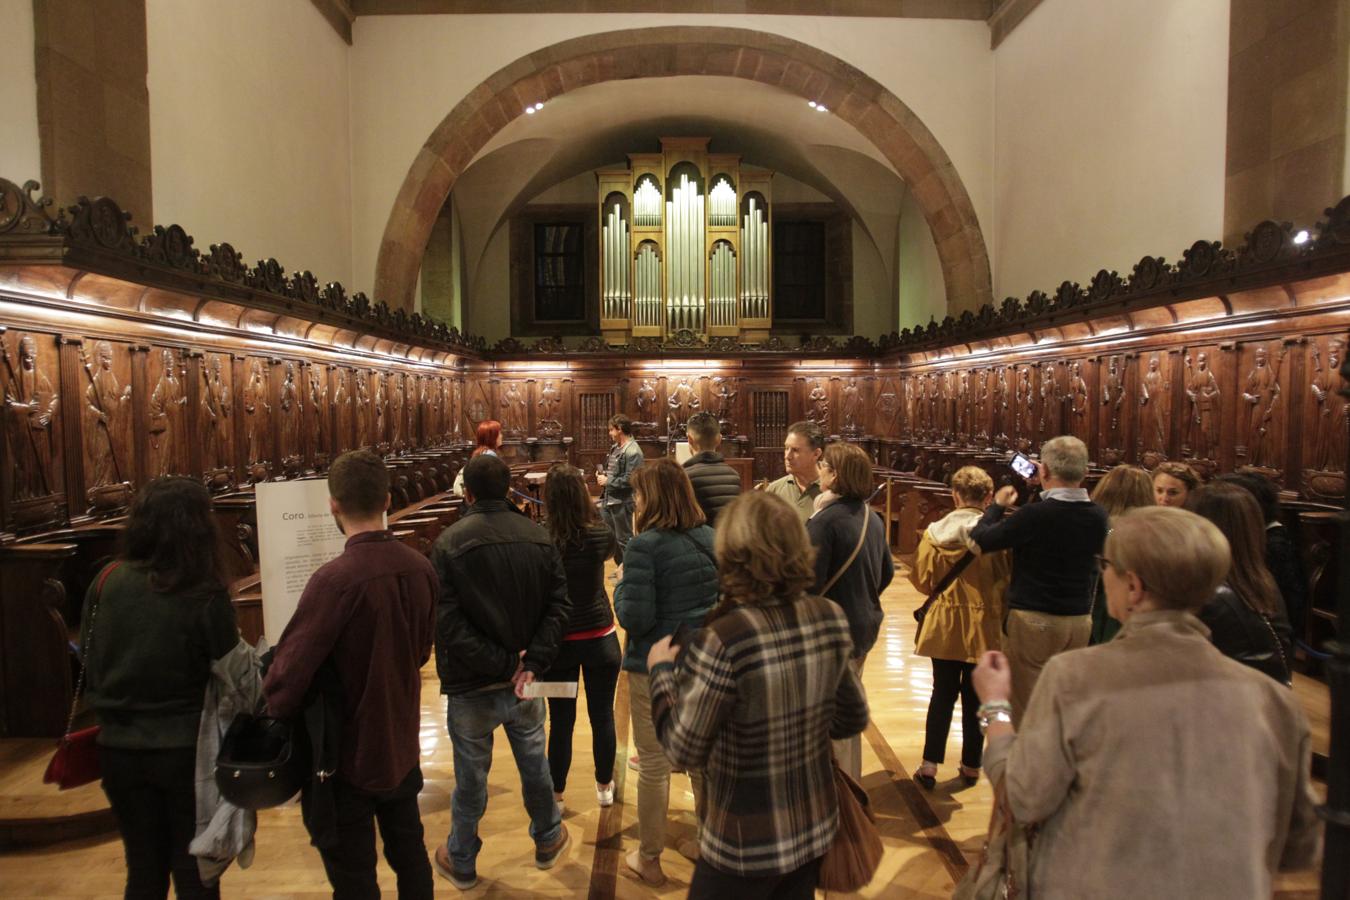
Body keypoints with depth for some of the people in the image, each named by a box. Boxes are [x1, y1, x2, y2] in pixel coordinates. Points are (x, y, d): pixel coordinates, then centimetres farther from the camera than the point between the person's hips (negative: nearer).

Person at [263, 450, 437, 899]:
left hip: (348, 757, -5)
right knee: (410, 855, 23)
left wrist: (275, 703, -3)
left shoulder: (335, 579, -27)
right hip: (402, 747, 5)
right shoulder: (420, 568, -8)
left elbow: (287, 678, -24)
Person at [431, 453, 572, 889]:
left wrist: (503, 664, -15)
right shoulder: (538, 536, -6)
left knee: (471, 778, 16)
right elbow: (559, 605, -9)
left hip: (471, 688, -2)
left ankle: (461, 862, 38)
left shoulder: (450, 543, -15)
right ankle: (548, 840, 43)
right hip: (523, 684, 3)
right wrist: (532, 663, -13)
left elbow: (448, 623, -19)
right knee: (534, 765, 22)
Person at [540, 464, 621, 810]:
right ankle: (604, 787, 31)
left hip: (558, 641, 0)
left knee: (561, 721, 12)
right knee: (602, 716, 15)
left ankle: (555, 793, 27)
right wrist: (594, 508, 15)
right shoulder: (599, 535, -14)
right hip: (600, 639, 0)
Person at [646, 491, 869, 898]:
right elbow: (853, 718, 3)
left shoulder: (720, 641, -29)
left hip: (747, 845, -5)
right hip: (816, 828, 5)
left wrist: (661, 670, -5)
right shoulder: (832, 618, -11)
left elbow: (684, 751, -18)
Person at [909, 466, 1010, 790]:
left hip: (944, 623, 1)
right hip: (984, 626, -1)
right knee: (975, 697, 12)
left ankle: (929, 765, 13)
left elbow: (922, 579, -5)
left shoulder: (935, 532, -8)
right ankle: (971, 766, 24)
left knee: (943, 693, 13)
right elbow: (1007, 581, -7)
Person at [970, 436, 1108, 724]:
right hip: (1079, 621, 5)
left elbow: (979, 539, -13)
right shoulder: (1098, 516, -5)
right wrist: (1045, 493, 13)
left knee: (1026, 708, 7)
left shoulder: (1034, 515, -21)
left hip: (1034, 621, -5)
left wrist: (997, 505, 3)